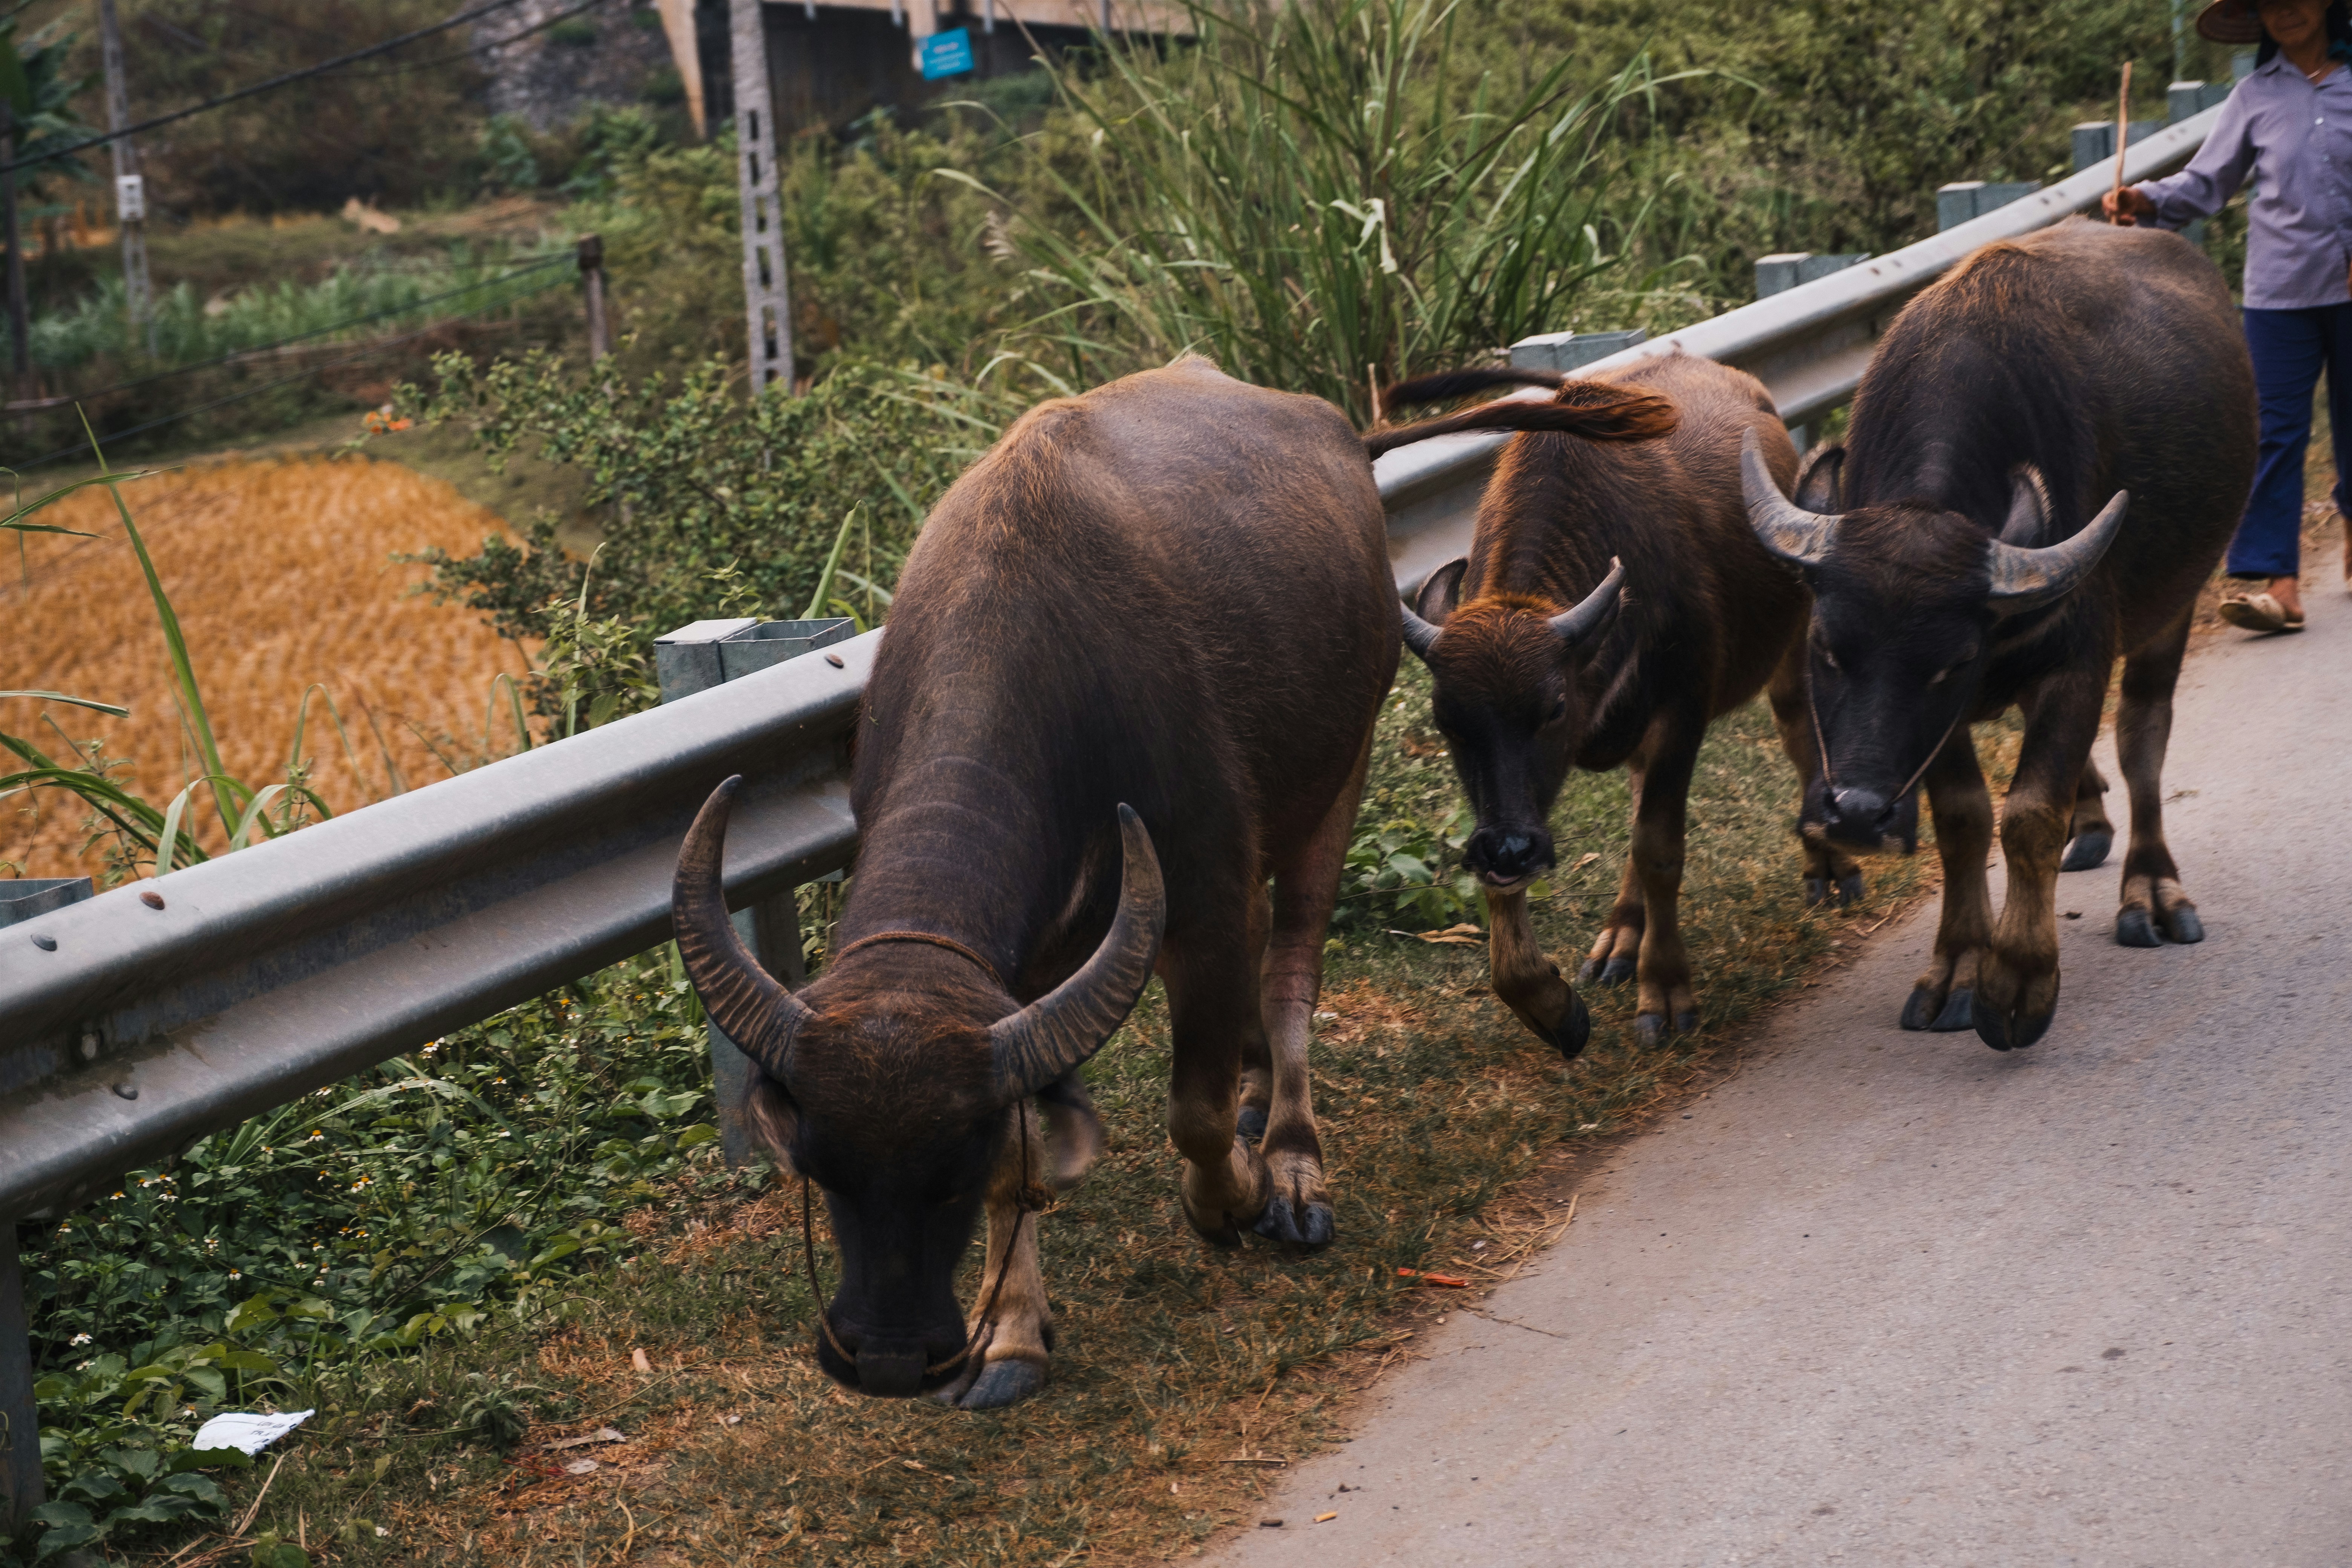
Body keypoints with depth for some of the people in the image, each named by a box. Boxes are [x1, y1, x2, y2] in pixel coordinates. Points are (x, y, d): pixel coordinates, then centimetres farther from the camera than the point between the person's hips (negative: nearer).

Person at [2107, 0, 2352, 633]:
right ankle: (2271, 579, -10)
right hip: (2281, 289, 0)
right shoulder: (2256, 95, 7)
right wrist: (2148, 201, -11)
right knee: (2275, 430, -6)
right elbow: (2207, 182, 7)